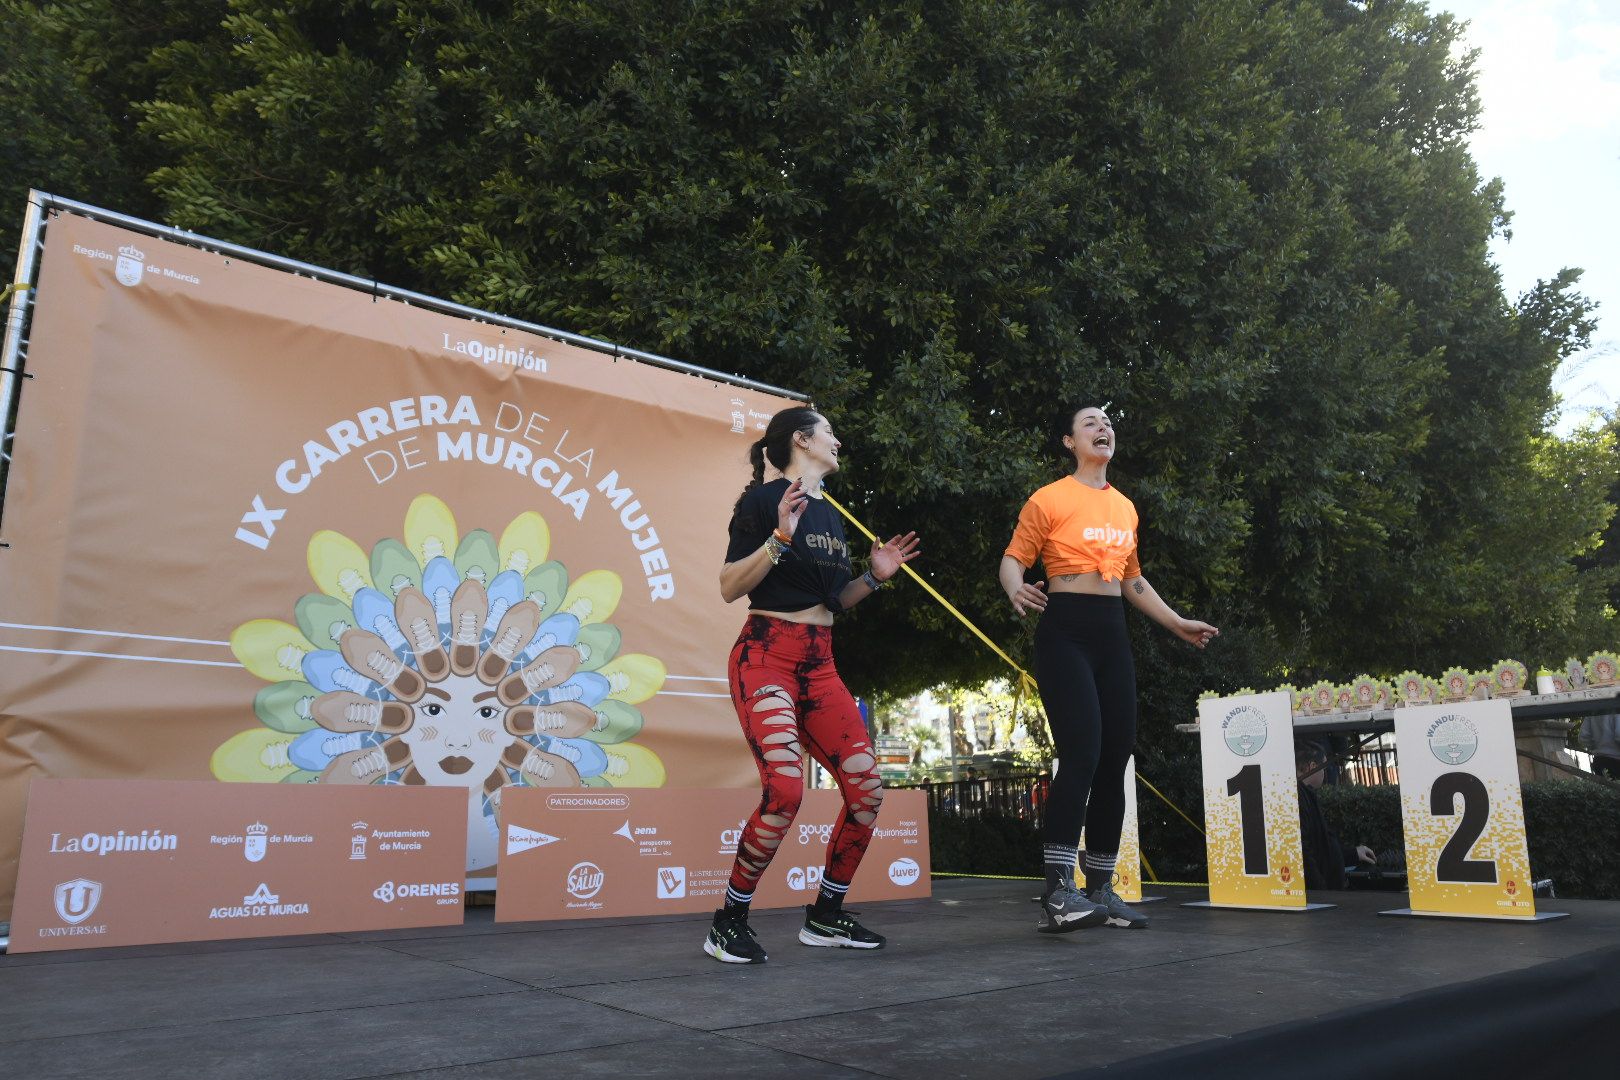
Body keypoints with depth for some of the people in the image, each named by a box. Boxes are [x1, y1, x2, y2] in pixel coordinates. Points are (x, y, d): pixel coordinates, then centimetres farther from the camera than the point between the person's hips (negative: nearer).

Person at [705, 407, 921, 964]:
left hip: (820, 665, 8)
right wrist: (779, 538, -22)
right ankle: (728, 923, -4)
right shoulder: (763, 499, -5)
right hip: (767, 656, -8)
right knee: (785, 790, -23)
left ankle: (825, 917, 16)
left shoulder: (828, 514, 18)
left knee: (867, 787, -2)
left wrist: (874, 576, 9)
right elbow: (730, 587, -11)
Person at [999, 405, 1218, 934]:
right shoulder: (1049, 499, -2)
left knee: (1115, 761, 5)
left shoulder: (1126, 508, 18)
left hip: (1113, 634, 7)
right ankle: (1058, 892, -17)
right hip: (1064, 632, -7)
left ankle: (1101, 888, 14)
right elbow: (1014, 559, -5)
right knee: (1081, 754, -19)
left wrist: (1177, 623, 26)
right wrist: (1016, 592, -27)